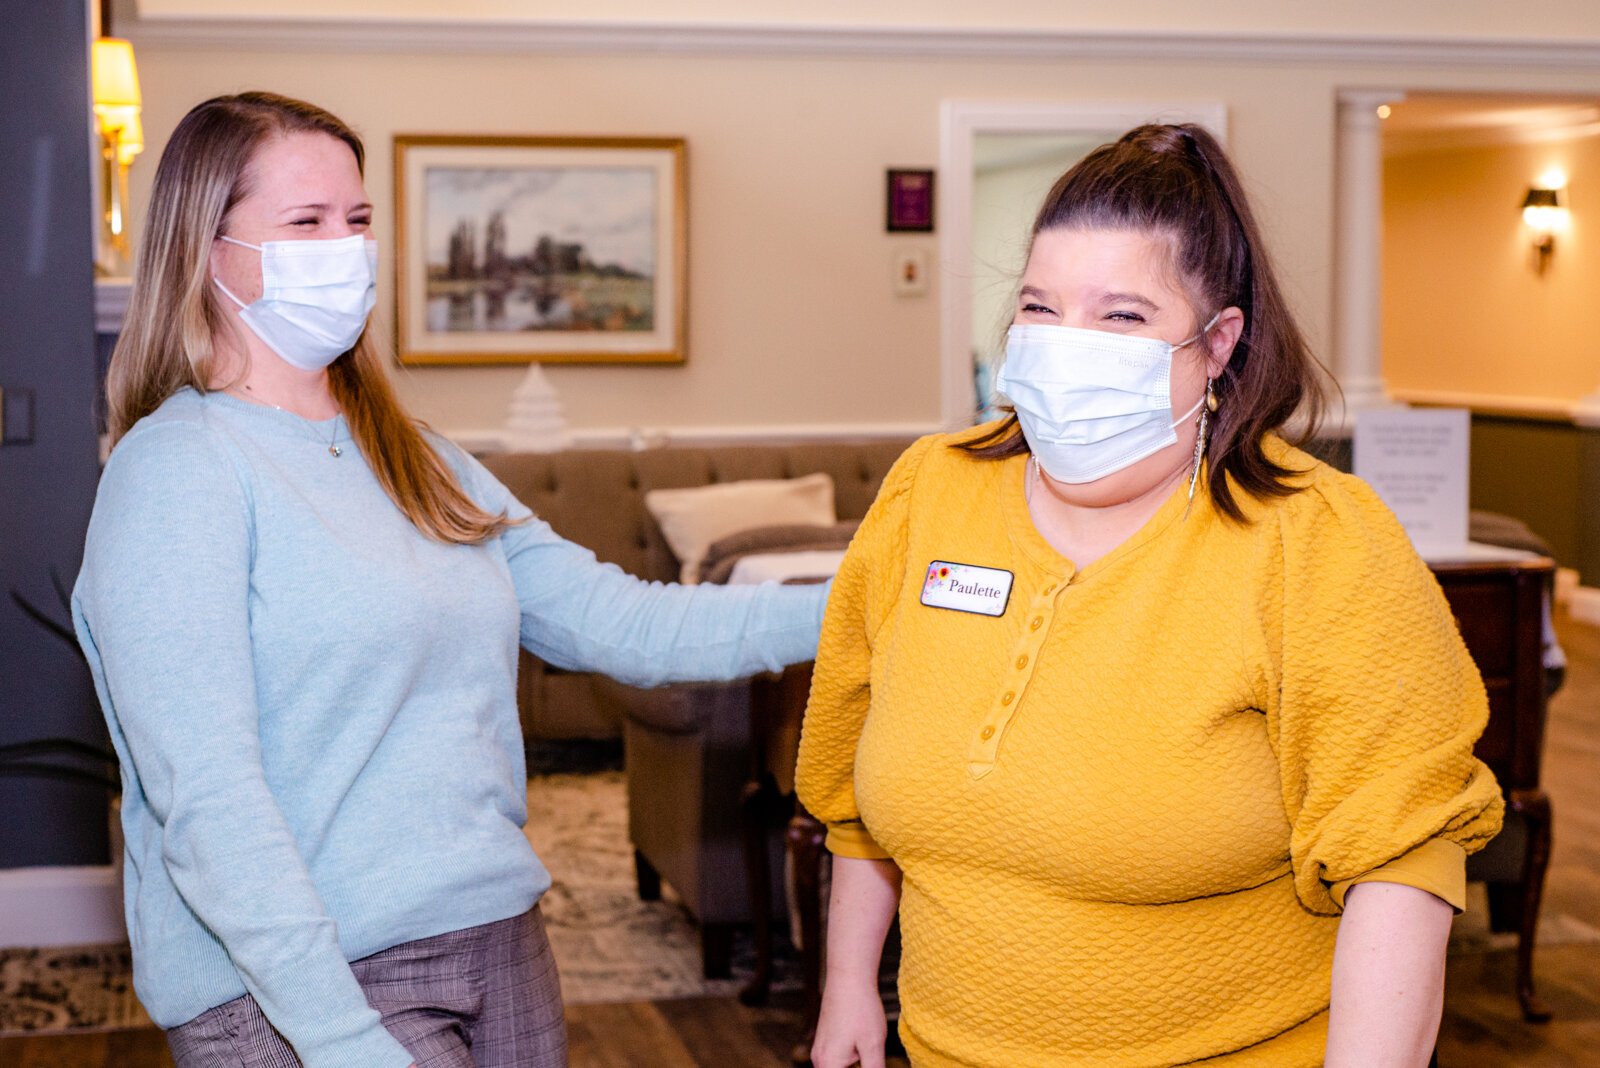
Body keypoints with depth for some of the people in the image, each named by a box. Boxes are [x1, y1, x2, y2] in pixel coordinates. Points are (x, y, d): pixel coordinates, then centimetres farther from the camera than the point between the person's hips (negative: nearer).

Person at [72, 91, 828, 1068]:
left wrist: (854, 605, 1)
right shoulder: (179, 471, -11)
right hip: (292, 985, -7)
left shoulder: (417, 462, 13)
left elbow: (618, 623, 9)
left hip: (499, 941, 7)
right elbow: (206, 802, -18)